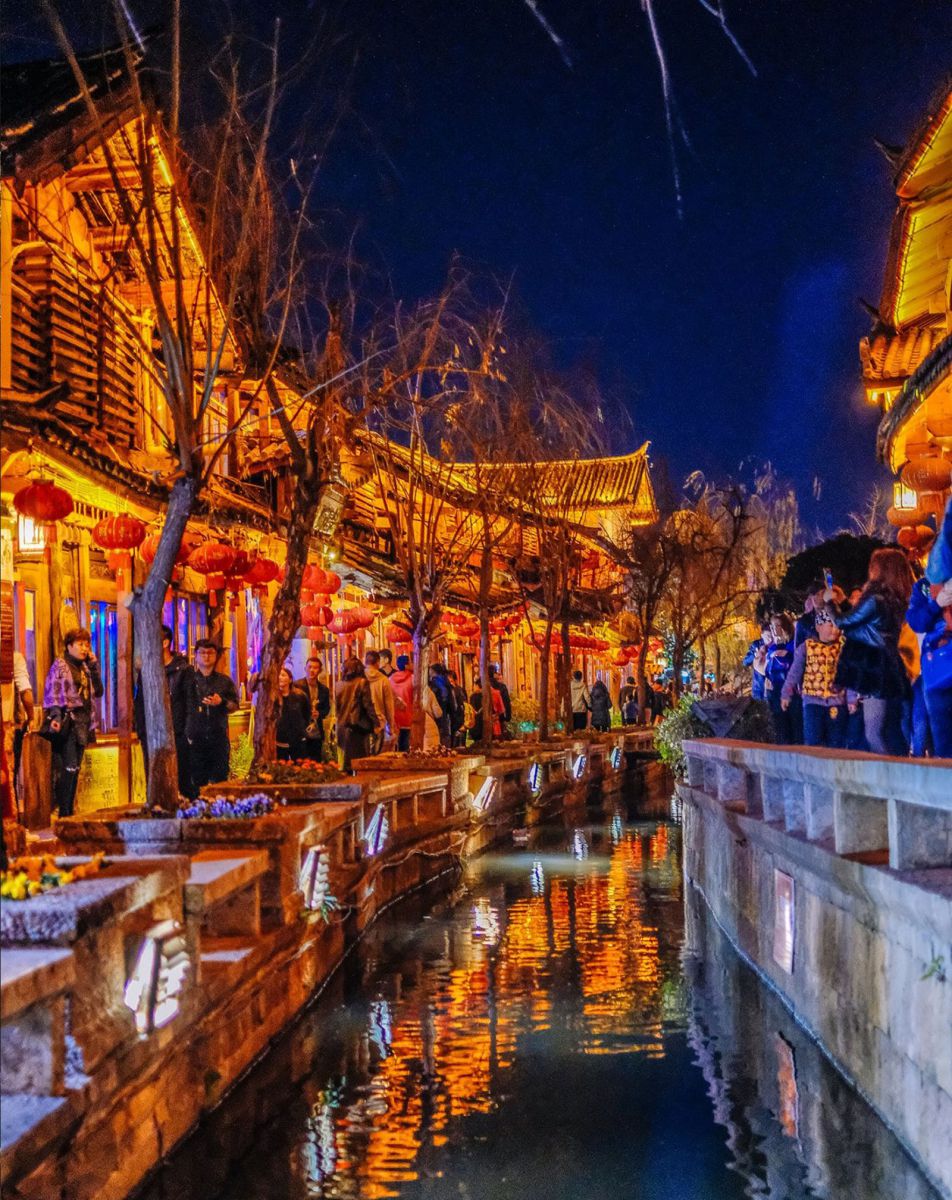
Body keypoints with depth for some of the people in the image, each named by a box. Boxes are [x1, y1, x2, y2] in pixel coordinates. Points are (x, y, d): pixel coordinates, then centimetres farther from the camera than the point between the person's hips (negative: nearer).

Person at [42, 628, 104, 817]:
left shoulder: (84, 667, 18)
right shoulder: (59, 665, -1)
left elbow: (98, 691, 16)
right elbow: (53, 692, -10)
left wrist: (94, 666, 8)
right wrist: (55, 716, -23)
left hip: (82, 723, 7)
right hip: (68, 722, -7)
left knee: (75, 770, 8)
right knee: (69, 769, -12)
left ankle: (68, 811, 12)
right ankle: (64, 813, -10)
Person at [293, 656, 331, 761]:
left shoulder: (324, 689, 11)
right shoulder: (297, 686, -4)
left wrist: (319, 713, -4)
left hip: (317, 733, 4)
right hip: (301, 731, -4)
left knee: (316, 762, 8)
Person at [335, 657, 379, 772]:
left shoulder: (339, 685, 7)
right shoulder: (362, 682, -6)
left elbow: (337, 706, 11)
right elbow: (368, 705, -9)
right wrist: (376, 723, -4)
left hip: (342, 727, 5)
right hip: (358, 726, -5)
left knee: (347, 760, 11)